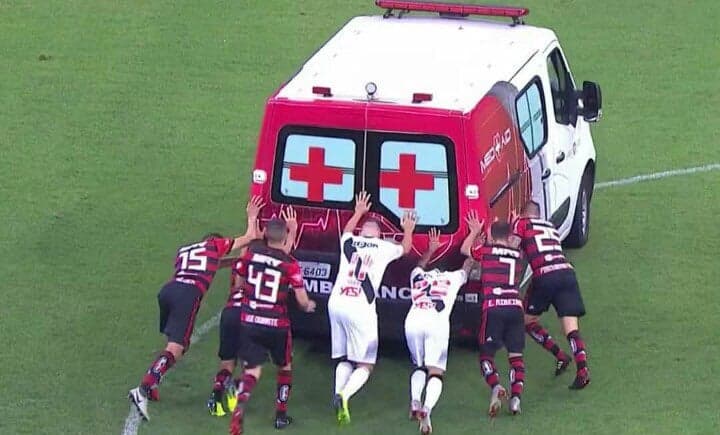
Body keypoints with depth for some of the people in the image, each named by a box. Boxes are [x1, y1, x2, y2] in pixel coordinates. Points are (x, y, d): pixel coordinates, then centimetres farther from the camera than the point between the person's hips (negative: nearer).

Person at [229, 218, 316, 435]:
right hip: (277, 323, -2)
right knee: (285, 366, 22)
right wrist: (308, 306, 17)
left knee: (252, 369, 2)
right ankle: (281, 414, 26)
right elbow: (302, 300, -7)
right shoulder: (290, 264, -9)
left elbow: (240, 282, 12)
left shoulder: (251, 253, -1)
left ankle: (240, 407, -25)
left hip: (249, 321, 2)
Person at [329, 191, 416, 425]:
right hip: (360, 308, -4)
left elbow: (347, 231, 41)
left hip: (336, 303, 4)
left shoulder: (348, 242, 12)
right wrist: (408, 230, 50)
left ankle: (338, 394, -7)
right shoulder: (384, 248, 5)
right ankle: (344, 395, -23)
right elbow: (405, 248, 30)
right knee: (364, 365, 3)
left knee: (344, 360, 16)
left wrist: (359, 212, 58)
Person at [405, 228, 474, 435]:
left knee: (420, 367, 21)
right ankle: (427, 408, -29)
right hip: (437, 324, -2)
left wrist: (431, 250, 73)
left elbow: (420, 265, 56)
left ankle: (415, 401, -6)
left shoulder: (417, 276, 30)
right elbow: (468, 265, 48)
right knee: (435, 372, -2)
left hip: (413, 322, 2)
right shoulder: (453, 278, 27)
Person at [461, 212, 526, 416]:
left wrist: (475, 231, 38)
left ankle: (496, 386, -22)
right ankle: (516, 396, -10)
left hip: (493, 307, -2)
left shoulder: (486, 251, 8)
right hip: (515, 306, 3)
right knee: (515, 355, 9)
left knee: (486, 354, 5)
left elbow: (464, 249, 27)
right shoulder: (518, 256, 17)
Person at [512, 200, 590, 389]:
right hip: (567, 271, 4)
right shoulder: (551, 227, 30)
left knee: (528, 320, 16)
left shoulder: (521, 223, 13)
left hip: (545, 276, -4)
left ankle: (560, 356, 6)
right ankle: (582, 369, -21)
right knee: (571, 327, -2)